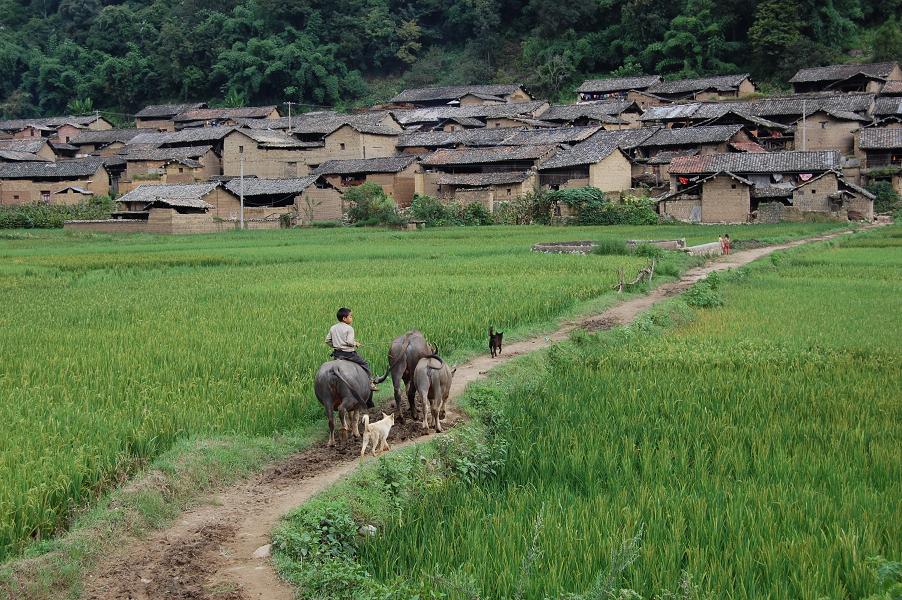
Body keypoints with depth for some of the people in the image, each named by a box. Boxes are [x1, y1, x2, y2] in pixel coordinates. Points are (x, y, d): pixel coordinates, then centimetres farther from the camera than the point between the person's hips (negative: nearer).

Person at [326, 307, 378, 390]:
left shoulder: (333, 328, 8)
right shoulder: (349, 329, -12)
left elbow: (327, 340, 10)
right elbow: (349, 342, -21)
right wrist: (355, 344, -2)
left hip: (336, 353, 6)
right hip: (348, 353, -6)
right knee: (364, 363, 7)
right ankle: (370, 382, 6)